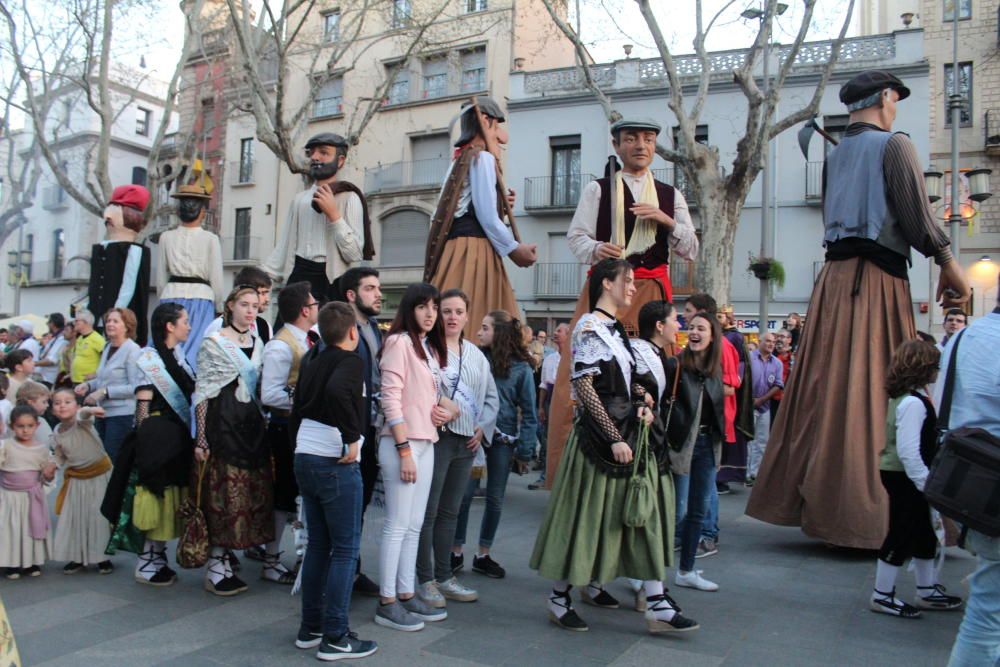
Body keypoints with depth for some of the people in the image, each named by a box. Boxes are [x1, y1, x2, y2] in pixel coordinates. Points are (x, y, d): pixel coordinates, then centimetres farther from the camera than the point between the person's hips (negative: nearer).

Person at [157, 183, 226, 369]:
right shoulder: (210, 239, -3)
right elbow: (216, 279, -2)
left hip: (171, 297, 2)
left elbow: (160, 278, 7)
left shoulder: (166, 237, 4)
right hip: (201, 299, -2)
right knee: (193, 350, -2)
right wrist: (219, 308, 10)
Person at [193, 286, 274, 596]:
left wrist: (265, 426, 11)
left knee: (252, 494, 5)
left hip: (253, 426, 6)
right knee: (224, 494, -6)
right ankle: (216, 567, 4)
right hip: (223, 424, -6)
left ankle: (222, 561, 16)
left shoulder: (258, 344, 15)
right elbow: (202, 393, -6)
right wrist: (200, 439, -12)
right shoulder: (213, 343, -2)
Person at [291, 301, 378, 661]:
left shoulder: (313, 364, 13)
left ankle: (310, 629, 23)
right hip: (336, 464, -8)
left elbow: (298, 410, 15)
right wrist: (353, 438, -22)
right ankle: (335, 638, 4)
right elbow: (337, 392, -31)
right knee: (345, 550, 0)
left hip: (305, 459, 8)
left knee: (317, 545, 16)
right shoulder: (351, 361, -9)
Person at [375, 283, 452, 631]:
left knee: (414, 526, 12)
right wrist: (404, 449, -18)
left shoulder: (430, 347, 17)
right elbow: (390, 398, -15)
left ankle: (406, 595, 20)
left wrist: (447, 408, 0)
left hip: (426, 442, 8)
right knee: (397, 525, -3)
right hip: (402, 443, -8)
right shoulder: (399, 341, -9)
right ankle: (387, 603, 6)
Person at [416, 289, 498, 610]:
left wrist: (482, 428, 7)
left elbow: (492, 397, 19)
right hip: (437, 438, -6)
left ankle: (444, 577, 24)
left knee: (450, 511, 14)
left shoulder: (476, 355, 15)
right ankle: (425, 580, 11)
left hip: (467, 441, 7)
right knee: (428, 511, -1)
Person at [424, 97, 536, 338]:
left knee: (455, 325, 5)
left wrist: (499, 201, 28)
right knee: (469, 320, -13)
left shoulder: (463, 158, 23)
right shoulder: (483, 158, -5)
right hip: (474, 249, -9)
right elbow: (487, 217, -11)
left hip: (458, 247, 9)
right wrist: (514, 248, -1)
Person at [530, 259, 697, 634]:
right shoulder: (589, 328, -12)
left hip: (628, 432, 9)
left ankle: (656, 603, 14)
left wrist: (642, 402, 0)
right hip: (600, 434, -9)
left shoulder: (615, 329, 15)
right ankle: (559, 597, 15)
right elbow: (584, 388, -18)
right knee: (586, 512, 0)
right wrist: (614, 438, -20)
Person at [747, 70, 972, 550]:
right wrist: (948, 264, 0)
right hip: (878, 275, -6)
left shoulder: (834, 155, 18)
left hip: (834, 275, 6)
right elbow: (916, 214, -9)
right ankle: (867, 515, -1)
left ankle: (810, 499, 14)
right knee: (876, 389, -4)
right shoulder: (894, 145, -2)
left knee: (828, 387, 8)